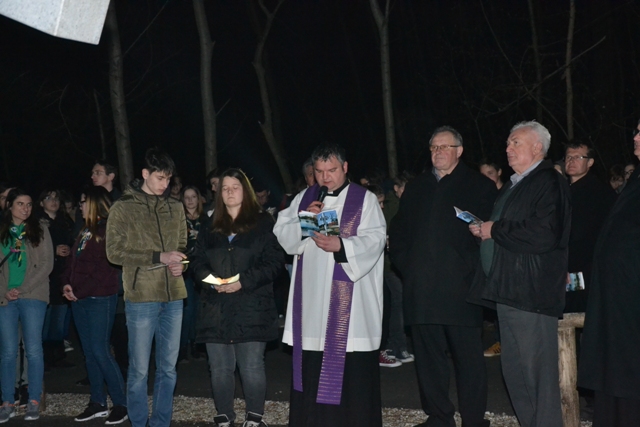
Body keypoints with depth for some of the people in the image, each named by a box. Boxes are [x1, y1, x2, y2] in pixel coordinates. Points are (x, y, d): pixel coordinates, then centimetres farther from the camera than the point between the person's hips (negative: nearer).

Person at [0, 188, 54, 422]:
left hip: (33, 297, -1)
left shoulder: (39, 229, 5)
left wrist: (23, 290, -8)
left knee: (33, 350, -3)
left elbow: (47, 264, 0)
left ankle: (34, 402, 5)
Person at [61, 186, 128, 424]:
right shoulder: (85, 231, 17)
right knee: (89, 352, 10)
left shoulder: (109, 230, -9)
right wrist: (67, 284, -2)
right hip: (80, 298, 8)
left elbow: (106, 269, -16)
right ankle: (97, 403, 17)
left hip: (100, 298, -8)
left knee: (100, 351, -9)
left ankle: (121, 404, -1)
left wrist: (79, 290, -15)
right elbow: (73, 261, 16)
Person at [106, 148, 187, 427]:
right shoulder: (123, 208, -1)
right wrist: (159, 257, -14)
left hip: (173, 296, 5)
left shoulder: (175, 208, 12)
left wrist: (179, 263, -4)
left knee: (168, 368, 10)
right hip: (141, 297, -4)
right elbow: (115, 252, -7)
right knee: (139, 369, 3)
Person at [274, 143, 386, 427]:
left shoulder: (364, 199, 2)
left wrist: (341, 245, -24)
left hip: (349, 298, -3)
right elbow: (281, 233, 8)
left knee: (352, 368, -3)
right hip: (312, 296, 4)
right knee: (311, 368, 5)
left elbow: (374, 240, -9)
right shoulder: (304, 198, 15)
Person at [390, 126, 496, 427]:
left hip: (460, 287, -4)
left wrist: (471, 267, -11)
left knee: (468, 356, 0)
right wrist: (405, 264, 7)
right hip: (421, 289, 4)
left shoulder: (480, 186, 5)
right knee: (428, 356, 8)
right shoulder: (416, 188, 19)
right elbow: (397, 232, 20)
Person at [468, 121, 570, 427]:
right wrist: (483, 230, 9)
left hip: (532, 295, -10)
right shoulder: (513, 186, 20)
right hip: (507, 291, 10)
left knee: (538, 374, -4)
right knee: (514, 373, 16)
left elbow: (544, 236, -24)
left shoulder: (550, 183, -11)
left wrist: (496, 230, -14)